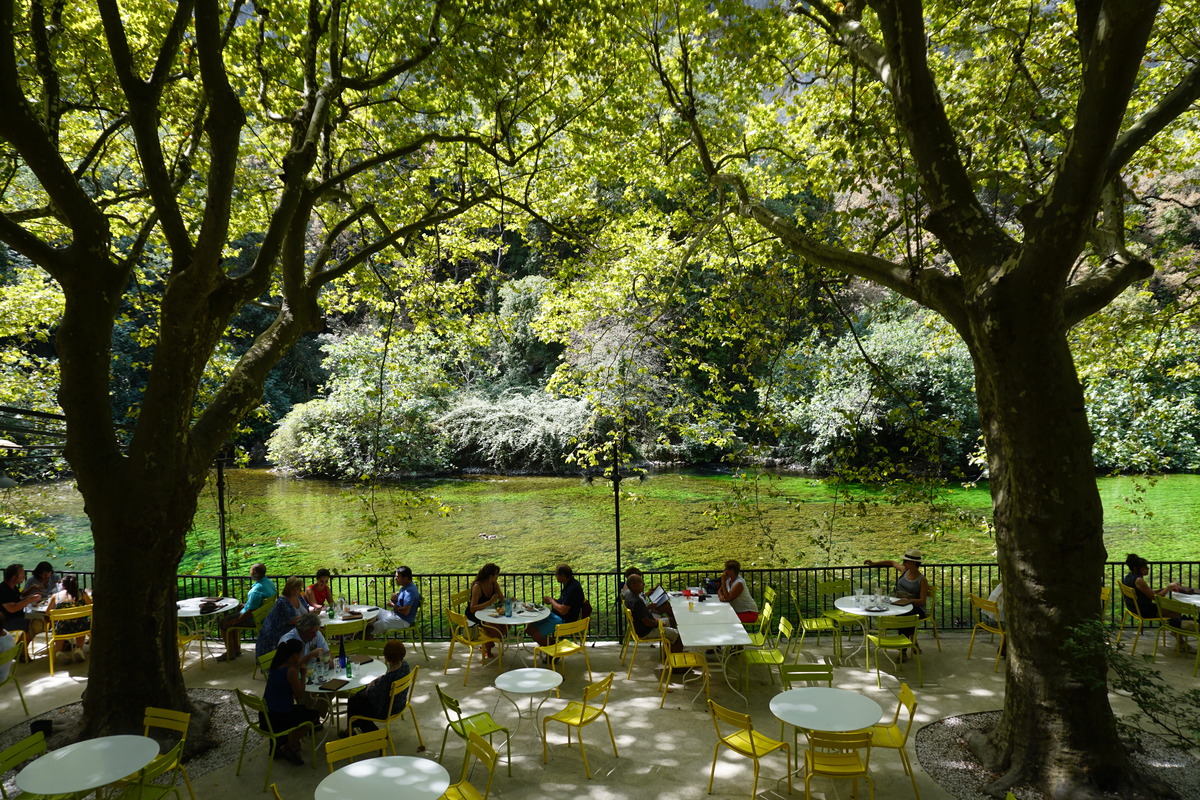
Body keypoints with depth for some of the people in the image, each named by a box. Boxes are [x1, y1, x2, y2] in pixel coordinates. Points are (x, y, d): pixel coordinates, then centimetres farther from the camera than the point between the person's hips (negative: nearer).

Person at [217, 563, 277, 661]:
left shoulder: (257, 590, -31)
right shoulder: (269, 582, -1)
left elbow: (250, 612, -27)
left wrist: (235, 621, -15)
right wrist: (247, 605, 19)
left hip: (253, 620, -9)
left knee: (224, 623, 5)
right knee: (235, 613, 27)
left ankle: (230, 653, 16)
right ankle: (236, 649, 32)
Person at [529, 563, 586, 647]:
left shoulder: (572, 589, -26)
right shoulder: (569, 584, 6)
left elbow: (563, 610, -28)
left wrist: (551, 601, -12)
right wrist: (551, 600, 2)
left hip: (565, 621, -11)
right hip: (556, 615, 11)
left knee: (536, 634, -20)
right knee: (530, 625, 8)